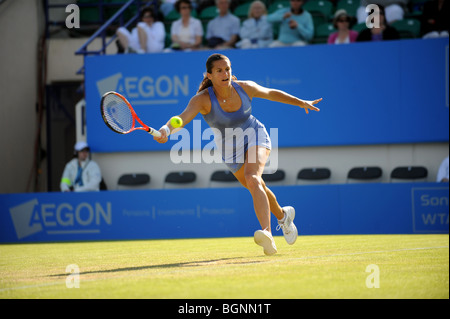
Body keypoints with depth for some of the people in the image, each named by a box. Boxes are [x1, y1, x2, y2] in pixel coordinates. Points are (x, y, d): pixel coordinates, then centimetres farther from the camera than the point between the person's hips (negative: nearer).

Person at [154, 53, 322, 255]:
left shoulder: (245, 88, -20)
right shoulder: (203, 99, -27)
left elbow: (271, 94, 1)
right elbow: (183, 117, -45)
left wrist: (301, 102, 9)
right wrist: (166, 130, -67)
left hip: (255, 136, -2)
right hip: (230, 151, 2)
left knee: (252, 179, -31)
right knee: (258, 190, 19)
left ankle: (267, 234, -45)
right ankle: (283, 215, 52)